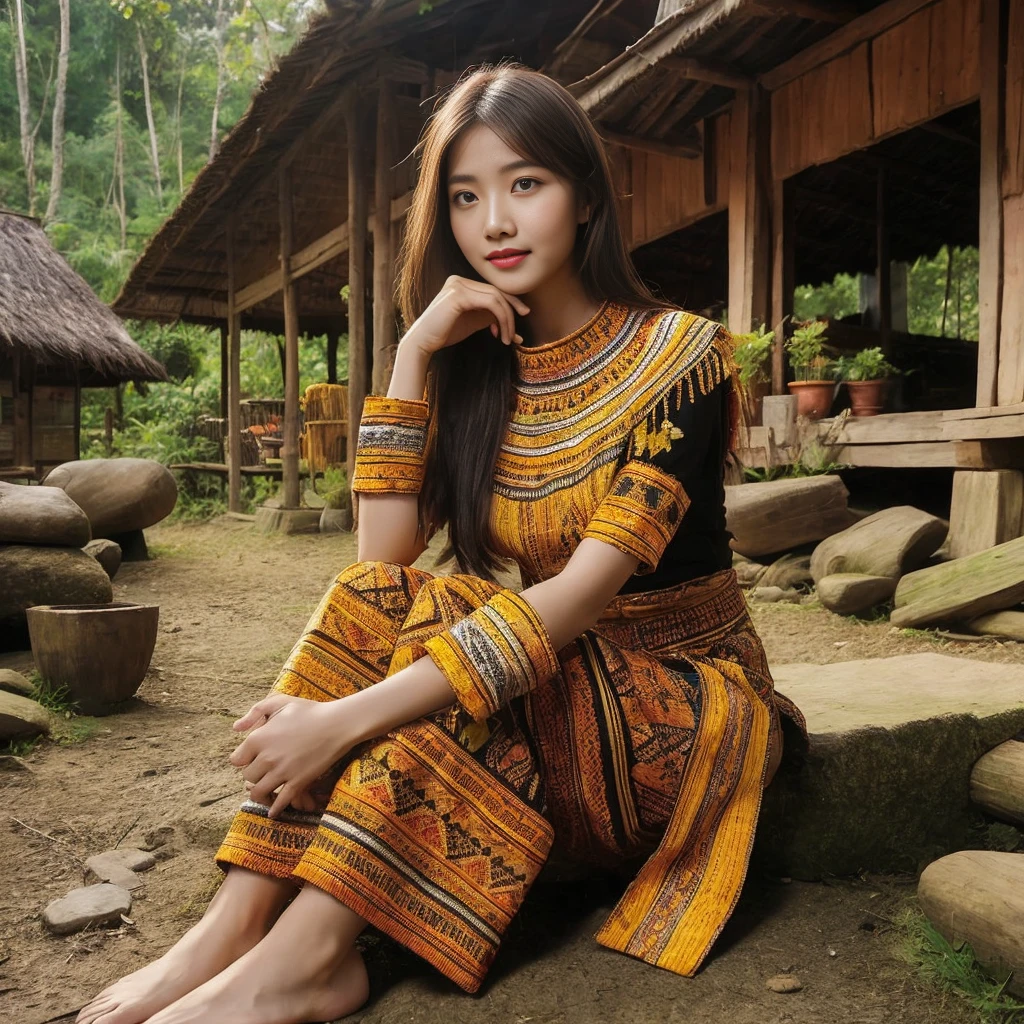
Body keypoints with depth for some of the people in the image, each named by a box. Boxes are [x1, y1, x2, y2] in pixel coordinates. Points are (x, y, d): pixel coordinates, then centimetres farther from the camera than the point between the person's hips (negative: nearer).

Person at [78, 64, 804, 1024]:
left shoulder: (678, 354, -15)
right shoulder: (479, 368, 1)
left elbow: (587, 587, -28)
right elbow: (384, 551, -10)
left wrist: (349, 716, -34)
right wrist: (413, 353, -16)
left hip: (683, 693, -4)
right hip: (547, 683, 5)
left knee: (440, 658, -30)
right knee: (373, 597, -20)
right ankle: (233, 928, -23)